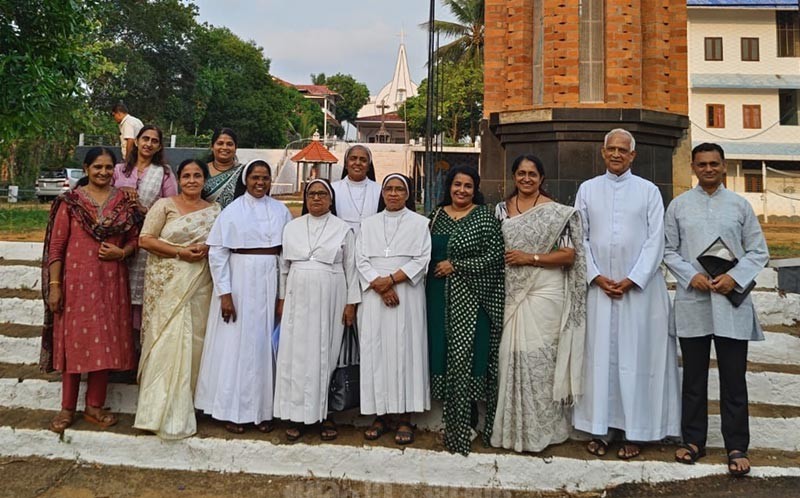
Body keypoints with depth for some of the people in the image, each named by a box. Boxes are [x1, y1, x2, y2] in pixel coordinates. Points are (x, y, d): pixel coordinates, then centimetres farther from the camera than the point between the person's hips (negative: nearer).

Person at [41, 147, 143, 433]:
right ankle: (67, 408, 17)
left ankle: (94, 406, 20)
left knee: (106, 341, 7)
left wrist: (121, 253, -9)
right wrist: (54, 285, -7)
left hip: (112, 281, 3)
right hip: (77, 280, -2)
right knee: (74, 339, 4)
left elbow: (135, 238, 12)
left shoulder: (125, 201, 6)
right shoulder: (70, 201, -1)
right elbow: (56, 245, -3)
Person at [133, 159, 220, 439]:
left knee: (194, 340, 4)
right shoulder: (165, 205, 2)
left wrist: (208, 249, -6)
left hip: (199, 284, 3)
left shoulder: (214, 211, 11)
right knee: (167, 340, -6)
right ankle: (163, 412, 4)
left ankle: (184, 404, 19)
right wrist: (179, 252, -14)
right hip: (167, 282, -3)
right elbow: (145, 239, -3)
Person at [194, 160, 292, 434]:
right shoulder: (233, 210, -3)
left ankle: (262, 409, 19)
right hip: (241, 280, -2)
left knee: (264, 344, 7)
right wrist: (225, 293, -10)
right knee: (236, 343, 4)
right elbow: (217, 253, -4)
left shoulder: (280, 210, 5)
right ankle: (232, 410, 17)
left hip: (270, 282, 3)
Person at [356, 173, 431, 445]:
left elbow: (422, 260, -4)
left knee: (404, 350, -4)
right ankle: (378, 415, 8)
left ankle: (405, 418, 2)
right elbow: (361, 260, 4)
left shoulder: (419, 223, 6)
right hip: (373, 297, 2)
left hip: (407, 296, -2)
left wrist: (392, 279, -14)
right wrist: (379, 285, -11)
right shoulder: (369, 224, 14)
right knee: (374, 352, 0)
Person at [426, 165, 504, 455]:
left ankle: (466, 422, 6)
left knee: (466, 357, -5)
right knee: (444, 353, 6)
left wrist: (455, 265, -12)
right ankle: (452, 417, 19)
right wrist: (434, 269, 1)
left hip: (471, 298, -4)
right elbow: (428, 252, 18)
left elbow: (493, 256, -10)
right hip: (441, 297, 5)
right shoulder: (437, 215, 12)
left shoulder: (484, 217, -2)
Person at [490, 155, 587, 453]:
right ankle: (514, 427, 16)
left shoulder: (556, 212, -2)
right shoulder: (502, 209, 11)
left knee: (539, 357, -4)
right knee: (512, 356, 3)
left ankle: (541, 428, 11)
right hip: (512, 293, 4)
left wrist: (530, 258, -13)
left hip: (545, 294, -4)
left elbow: (569, 254, -6)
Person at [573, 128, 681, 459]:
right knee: (600, 355, 3)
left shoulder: (648, 191, 5)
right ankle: (600, 429, 12)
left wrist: (631, 279, -10)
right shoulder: (587, 189, 9)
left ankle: (635, 431, 10)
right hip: (599, 286, 1)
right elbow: (580, 238, 5)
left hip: (640, 286, -1)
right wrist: (596, 276, -6)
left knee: (637, 356, 2)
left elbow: (655, 240, -1)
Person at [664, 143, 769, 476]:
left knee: (733, 378, 3)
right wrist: (691, 276, -9)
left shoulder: (740, 205, 6)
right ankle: (693, 440, 22)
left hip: (731, 303, -1)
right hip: (692, 302, 1)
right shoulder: (678, 205, 7)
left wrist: (734, 277, -10)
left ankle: (737, 446, 14)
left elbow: (758, 251, 6)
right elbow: (669, 251, 6)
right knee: (694, 377, 10)